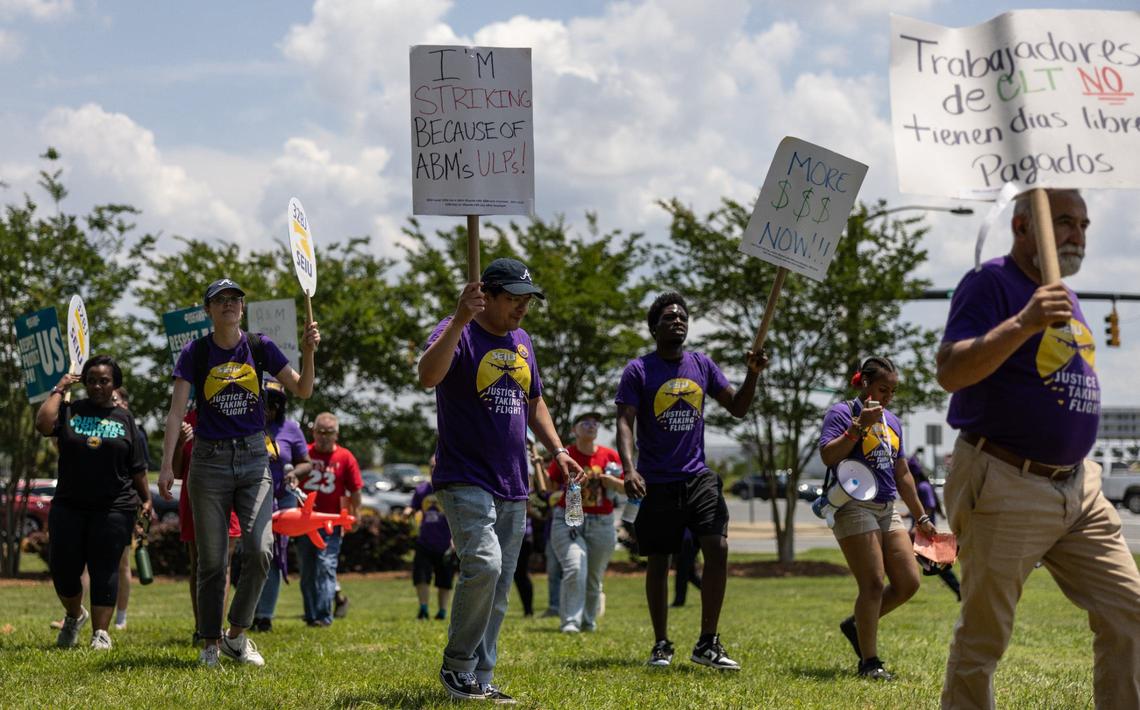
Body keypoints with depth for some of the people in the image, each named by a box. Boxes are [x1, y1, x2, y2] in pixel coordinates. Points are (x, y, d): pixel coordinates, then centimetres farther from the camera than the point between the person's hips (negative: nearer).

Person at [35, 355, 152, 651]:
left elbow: (137, 467, 12)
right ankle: (74, 616, 29)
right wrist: (58, 390, -6)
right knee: (63, 570, 3)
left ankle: (101, 631, 2)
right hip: (69, 506, 1)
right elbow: (43, 424, -16)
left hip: (114, 508, -1)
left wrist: (146, 498, 6)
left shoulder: (124, 418, 10)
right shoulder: (70, 411, 6)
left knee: (104, 571, -3)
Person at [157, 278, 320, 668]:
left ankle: (237, 635, 2)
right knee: (212, 560, 2)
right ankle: (210, 643, 15)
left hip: (254, 458, 1)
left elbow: (302, 391, 0)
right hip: (210, 460, -1)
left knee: (260, 549, -15)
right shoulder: (195, 353, -1)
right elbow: (176, 411, -5)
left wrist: (308, 353, -18)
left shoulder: (260, 347, 4)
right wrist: (167, 465, -13)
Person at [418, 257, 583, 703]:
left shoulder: (522, 342, 16)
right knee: (484, 566, -23)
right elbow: (428, 377, -28)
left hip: (513, 488, 8)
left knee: (499, 589, 6)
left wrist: (557, 450, 16)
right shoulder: (457, 333, -8)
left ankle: (481, 679, 12)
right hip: (465, 480, -8)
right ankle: (456, 667, -8)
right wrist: (460, 321, -36)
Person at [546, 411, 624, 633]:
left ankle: (588, 621, 25)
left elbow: (626, 488, 7)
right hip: (568, 521, -2)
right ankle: (570, 622, -17)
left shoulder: (610, 456, 4)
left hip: (601, 525, 2)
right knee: (575, 569, -19)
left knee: (594, 577, 9)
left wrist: (609, 480, -11)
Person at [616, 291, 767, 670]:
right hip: (657, 482, -3)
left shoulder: (702, 365, 9)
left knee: (718, 548, -13)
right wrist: (629, 468, -25)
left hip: (698, 476, 3)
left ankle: (707, 644, -5)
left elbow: (737, 407, 11)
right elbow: (625, 423, -10)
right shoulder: (639, 370, -4)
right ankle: (661, 645, 19)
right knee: (658, 561, 5)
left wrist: (753, 375, -7)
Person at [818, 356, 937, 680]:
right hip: (855, 508, -8)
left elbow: (902, 474, 25)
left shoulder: (892, 422, 19)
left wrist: (921, 517, 24)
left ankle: (856, 625, 21)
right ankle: (869, 663, -4)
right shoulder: (841, 412, -3)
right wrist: (860, 425, -22)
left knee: (908, 583, 0)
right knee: (873, 585, -12)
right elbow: (828, 456, -18)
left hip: (888, 510, 8)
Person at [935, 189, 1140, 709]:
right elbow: (950, 372, -24)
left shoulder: (1062, 296, 16)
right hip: (1005, 490, -8)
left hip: (1077, 488, 8)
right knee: (983, 637, -2)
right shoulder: (990, 283, -10)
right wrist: (1023, 323, -35)